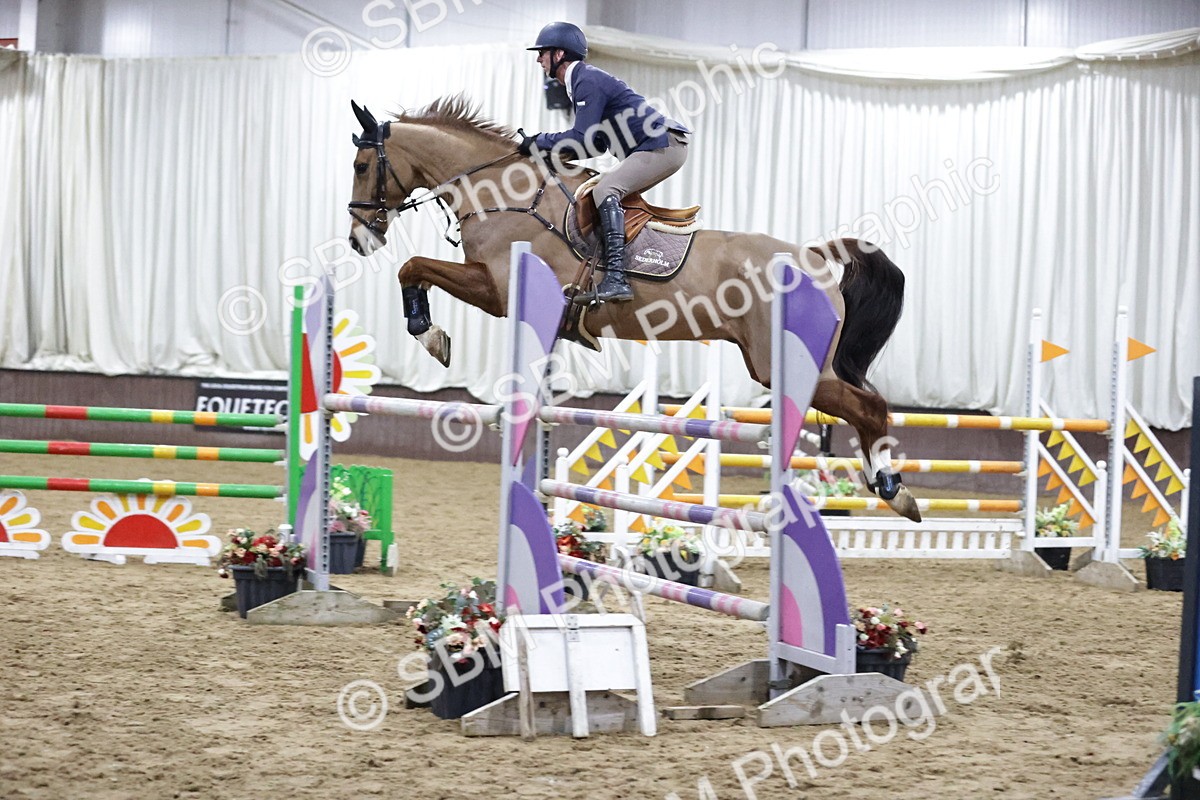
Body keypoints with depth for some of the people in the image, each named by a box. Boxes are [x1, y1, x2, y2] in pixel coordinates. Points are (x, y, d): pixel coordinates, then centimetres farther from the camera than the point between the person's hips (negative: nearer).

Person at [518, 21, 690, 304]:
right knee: (602, 191, 16)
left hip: (664, 145, -11)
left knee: (606, 190, -23)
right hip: (661, 148, 11)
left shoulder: (588, 81, -14)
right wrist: (557, 151, 7)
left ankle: (616, 278, -33)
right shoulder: (580, 82, 18)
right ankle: (603, 280, 14)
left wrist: (540, 141, -9)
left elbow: (582, 138, -21)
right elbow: (596, 143, 19)